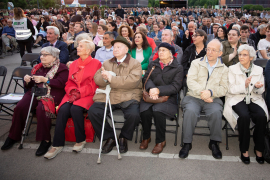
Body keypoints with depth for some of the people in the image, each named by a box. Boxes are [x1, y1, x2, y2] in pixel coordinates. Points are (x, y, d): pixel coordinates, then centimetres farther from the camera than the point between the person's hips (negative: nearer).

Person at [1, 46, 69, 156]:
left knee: (41, 108, -35)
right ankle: (13, 136, -1)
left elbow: (61, 83, -13)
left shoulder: (61, 68, 5)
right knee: (20, 107, -19)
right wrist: (27, 81, 2)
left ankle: (45, 140, -21)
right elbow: (29, 86, 26)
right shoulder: (38, 68, 23)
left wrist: (44, 79, -16)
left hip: (51, 95, -6)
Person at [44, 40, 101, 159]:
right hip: (72, 94, 4)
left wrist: (79, 93, -15)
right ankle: (58, 144, -18)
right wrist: (72, 91, -5)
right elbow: (69, 83, 18)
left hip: (87, 95, -4)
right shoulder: (74, 64, 20)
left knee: (75, 109, -32)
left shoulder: (96, 63, 3)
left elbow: (93, 85, -5)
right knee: (63, 110, -24)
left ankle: (81, 140, -11)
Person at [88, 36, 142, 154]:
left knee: (133, 114, -30)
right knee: (93, 112, -20)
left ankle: (123, 138, 1)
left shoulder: (135, 64, 6)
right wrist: (104, 77, -15)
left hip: (128, 97, -3)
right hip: (107, 97, 4)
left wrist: (112, 79, -17)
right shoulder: (106, 63, 22)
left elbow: (133, 80, -12)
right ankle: (109, 138, 1)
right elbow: (97, 78, 10)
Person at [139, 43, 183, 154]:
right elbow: (146, 78, 7)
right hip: (150, 96, 3)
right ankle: (146, 137, -2)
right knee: (145, 111, -29)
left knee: (158, 111, -34)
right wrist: (151, 88, -16)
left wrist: (159, 90, -17)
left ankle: (160, 141, -13)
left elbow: (175, 86, -4)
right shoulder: (152, 64, 21)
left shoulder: (178, 68, 8)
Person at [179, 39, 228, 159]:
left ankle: (214, 143, -9)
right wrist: (202, 92, -15)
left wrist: (210, 92, -17)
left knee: (216, 112, -31)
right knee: (190, 111, -32)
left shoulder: (224, 69, 14)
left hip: (213, 99, 1)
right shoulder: (196, 63, 13)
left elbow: (224, 89, 2)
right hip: (193, 97, 0)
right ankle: (187, 143, -16)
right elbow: (190, 81, -2)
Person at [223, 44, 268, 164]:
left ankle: (259, 149, -9)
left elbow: (261, 91, 12)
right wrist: (244, 85, -19)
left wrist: (258, 87, -11)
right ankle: (244, 149, -16)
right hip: (237, 99, -2)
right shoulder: (232, 69, 4)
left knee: (261, 116, -29)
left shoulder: (258, 70, 11)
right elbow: (231, 89, -4)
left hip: (254, 99, 2)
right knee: (244, 116, -33)